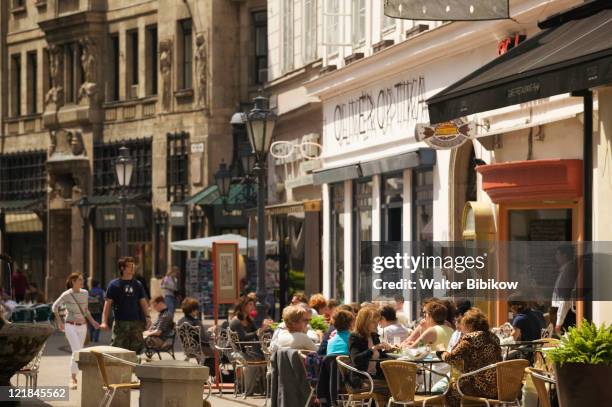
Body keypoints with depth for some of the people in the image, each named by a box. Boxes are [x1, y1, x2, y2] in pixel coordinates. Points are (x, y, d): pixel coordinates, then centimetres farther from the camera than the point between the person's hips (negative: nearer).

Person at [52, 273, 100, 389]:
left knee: (78, 352, 10)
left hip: (82, 326, 5)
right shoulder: (66, 295, -10)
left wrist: (92, 321, 6)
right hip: (70, 326, -5)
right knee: (76, 351, -17)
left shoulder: (85, 293, 4)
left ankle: (74, 376, 24)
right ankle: (73, 379, -12)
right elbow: (55, 307, 1)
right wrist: (59, 322, -2)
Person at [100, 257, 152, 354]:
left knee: (137, 348, 3)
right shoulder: (114, 284, 1)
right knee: (117, 348, -9)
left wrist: (147, 317, -4)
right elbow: (108, 304, -2)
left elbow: (143, 302, 12)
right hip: (120, 323, -3)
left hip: (136, 322, 3)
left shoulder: (137, 285, 12)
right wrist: (104, 321, -13)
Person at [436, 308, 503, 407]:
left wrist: (442, 351, 5)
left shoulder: (470, 338, -13)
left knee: (451, 389, 17)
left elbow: (451, 358, -17)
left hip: (480, 389, -8)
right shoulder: (494, 338, 11)